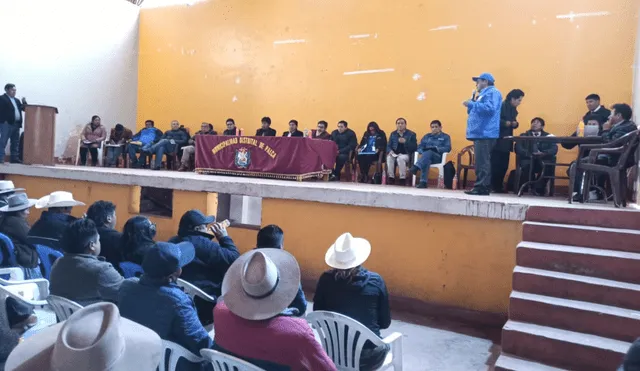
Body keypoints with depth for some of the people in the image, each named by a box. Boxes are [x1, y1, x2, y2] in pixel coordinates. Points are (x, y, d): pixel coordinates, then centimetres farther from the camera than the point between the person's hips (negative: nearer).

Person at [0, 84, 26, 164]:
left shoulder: (17, 100, 21)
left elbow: (23, 109, 18)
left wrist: (24, 103, 1)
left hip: (16, 124, 8)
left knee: (16, 142, 8)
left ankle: (14, 158, 13)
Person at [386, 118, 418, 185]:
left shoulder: (411, 134, 6)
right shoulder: (393, 134, 16)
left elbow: (414, 147, -4)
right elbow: (388, 146, 14)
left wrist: (405, 142, -18)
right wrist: (390, 151, -9)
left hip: (406, 155, -3)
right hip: (395, 154, 3)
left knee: (400, 158, -37)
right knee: (389, 158, -32)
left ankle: (403, 179, -27)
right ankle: (391, 178, -23)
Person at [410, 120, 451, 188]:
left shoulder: (445, 137, 15)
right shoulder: (426, 136, 26)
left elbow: (448, 148, -1)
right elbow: (419, 147, 15)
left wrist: (436, 148, -17)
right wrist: (423, 152, -9)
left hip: (438, 157, -2)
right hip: (426, 157, 2)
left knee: (429, 152, -37)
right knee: (426, 161, -37)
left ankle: (416, 167, -58)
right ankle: (423, 182, -48)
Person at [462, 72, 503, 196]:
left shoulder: (492, 92, -5)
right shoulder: (483, 94, 25)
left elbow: (490, 108, -23)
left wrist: (471, 104, -17)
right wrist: (472, 104, 13)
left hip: (485, 134, -10)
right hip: (480, 133, 10)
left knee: (482, 162, -13)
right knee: (480, 162, 9)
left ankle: (482, 187, -13)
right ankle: (481, 186, 11)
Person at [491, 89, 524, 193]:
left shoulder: (513, 109, 15)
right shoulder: (501, 106, -11)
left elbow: (514, 123, 20)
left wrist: (515, 124, -1)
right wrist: (506, 123, -24)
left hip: (507, 142, 8)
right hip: (498, 141, -8)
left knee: (504, 166, 8)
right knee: (496, 165, -7)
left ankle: (499, 187, 14)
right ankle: (493, 187, 0)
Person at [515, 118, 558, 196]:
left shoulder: (548, 136, 20)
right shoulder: (524, 136, 20)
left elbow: (554, 149, 1)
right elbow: (518, 148, 1)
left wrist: (544, 153, -20)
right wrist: (529, 154, -18)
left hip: (543, 159, 1)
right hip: (528, 159, -1)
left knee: (548, 165, -33)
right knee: (526, 165, -36)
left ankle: (539, 189, -19)